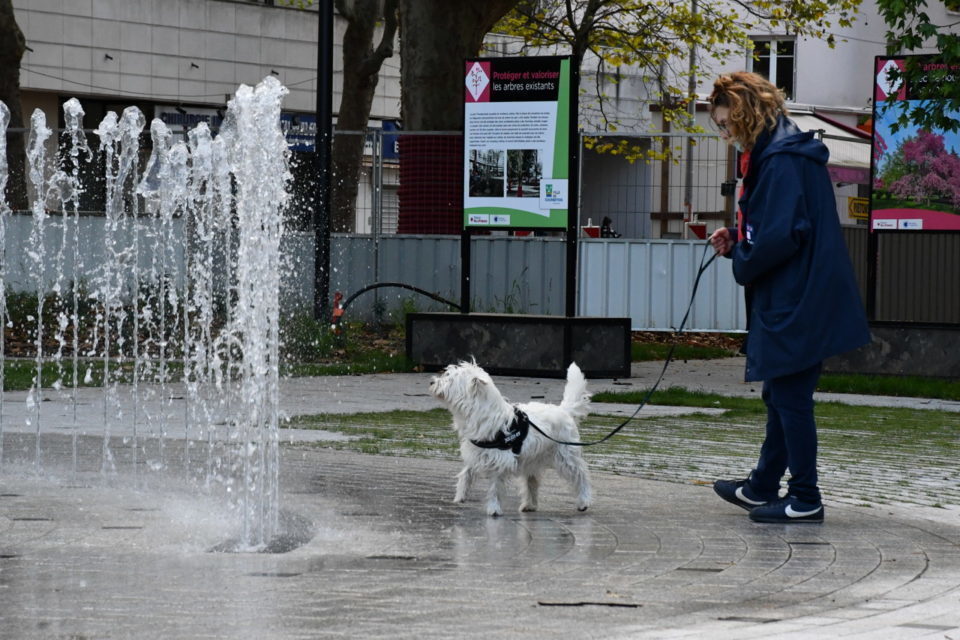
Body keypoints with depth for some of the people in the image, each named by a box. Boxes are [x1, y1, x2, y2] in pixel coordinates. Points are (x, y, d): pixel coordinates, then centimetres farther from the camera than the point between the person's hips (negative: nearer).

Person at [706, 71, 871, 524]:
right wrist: (736, 241, 6)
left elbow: (782, 235, -24)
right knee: (780, 396, 18)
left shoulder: (782, 160, -18)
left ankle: (805, 500, 5)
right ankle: (762, 487, 29)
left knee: (791, 399, -2)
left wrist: (742, 266, -8)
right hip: (789, 301, 10)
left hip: (795, 303, -10)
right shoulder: (773, 154, 14)